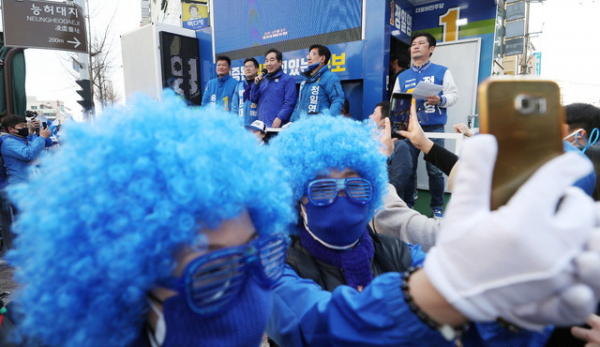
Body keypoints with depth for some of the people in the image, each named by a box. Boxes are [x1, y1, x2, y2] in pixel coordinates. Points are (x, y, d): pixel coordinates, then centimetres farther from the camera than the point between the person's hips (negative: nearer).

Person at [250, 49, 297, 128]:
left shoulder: (288, 79, -1)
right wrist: (256, 84, 1)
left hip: (278, 125, -5)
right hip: (261, 124, 5)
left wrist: (279, 118, -20)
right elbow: (253, 100, 16)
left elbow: (289, 103, -10)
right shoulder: (262, 80, 17)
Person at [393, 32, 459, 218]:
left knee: (435, 169, -1)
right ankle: (407, 204, 16)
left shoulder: (442, 72, 8)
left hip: (434, 128, -2)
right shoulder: (402, 77, 16)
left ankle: (437, 207, 13)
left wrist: (440, 100, -18)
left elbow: (454, 95, 2)